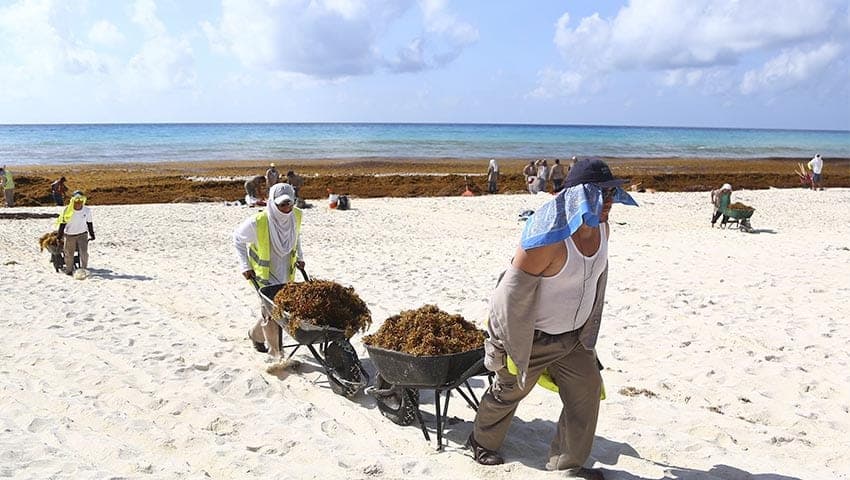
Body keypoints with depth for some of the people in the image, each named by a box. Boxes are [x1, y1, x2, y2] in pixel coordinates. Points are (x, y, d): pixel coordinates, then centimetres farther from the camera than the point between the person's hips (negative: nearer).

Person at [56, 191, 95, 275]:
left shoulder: (87, 210, -10)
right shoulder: (67, 211, -15)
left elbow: (89, 223, 4)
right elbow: (63, 223, -5)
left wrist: (92, 234, 9)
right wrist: (59, 235, -3)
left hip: (82, 234, 0)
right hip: (69, 235, 0)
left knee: (84, 253, -11)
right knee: (69, 254, 9)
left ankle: (83, 270, 3)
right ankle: (69, 270, 26)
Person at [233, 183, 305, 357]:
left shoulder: (296, 216, -12)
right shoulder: (257, 222, -27)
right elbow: (237, 238, -8)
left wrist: (299, 256, 11)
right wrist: (245, 266, -10)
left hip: (287, 275, 5)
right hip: (264, 276, -5)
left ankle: (256, 334, 42)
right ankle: (276, 353, 18)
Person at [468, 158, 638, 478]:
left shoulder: (601, 228, -7)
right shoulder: (548, 239, -34)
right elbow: (514, 295, -27)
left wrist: (587, 331, 16)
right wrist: (511, 350, -18)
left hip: (573, 335, 7)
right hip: (532, 336, -7)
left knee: (587, 390, 8)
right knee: (509, 391, 14)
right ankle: (482, 442, 43)